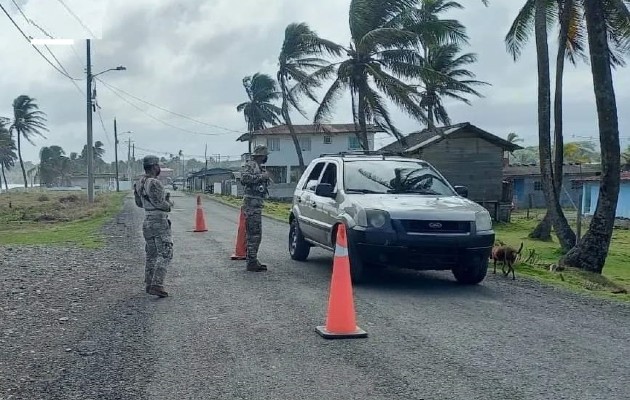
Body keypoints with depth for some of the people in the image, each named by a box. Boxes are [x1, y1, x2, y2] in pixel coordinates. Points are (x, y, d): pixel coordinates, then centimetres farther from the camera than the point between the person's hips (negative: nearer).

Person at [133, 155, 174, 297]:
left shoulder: (140, 183, 10)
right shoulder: (155, 183, -18)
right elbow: (160, 204, -20)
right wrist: (169, 204, 3)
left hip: (147, 223, 9)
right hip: (160, 223, -9)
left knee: (151, 254, 18)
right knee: (165, 255, -8)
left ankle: (149, 284, 23)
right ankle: (157, 286, -17)